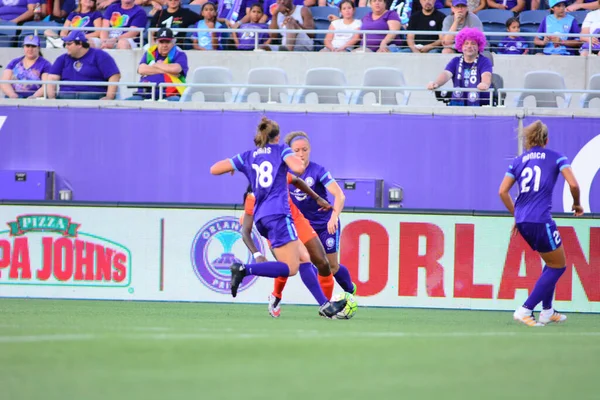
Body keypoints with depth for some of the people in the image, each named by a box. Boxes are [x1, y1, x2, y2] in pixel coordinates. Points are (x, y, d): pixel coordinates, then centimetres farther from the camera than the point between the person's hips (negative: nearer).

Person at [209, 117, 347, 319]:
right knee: (290, 268, -10)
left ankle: (324, 305, 6)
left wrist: (233, 167, 34)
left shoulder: (247, 156, 16)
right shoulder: (281, 150, 4)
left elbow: (214, 169, 15)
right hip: (277, 214, -7)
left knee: (303, 258, 11)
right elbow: (298, 168, -14)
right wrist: (297, 161, 9)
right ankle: (245, 270, -25)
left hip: (261, 217, 7)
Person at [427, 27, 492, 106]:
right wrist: (436, 83, -32)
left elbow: (486, 76, -19)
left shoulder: (484, 61, 2)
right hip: (458, 103, 3)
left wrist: (485, 84, -46)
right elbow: (446, 74, -6)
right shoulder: (455, 61, 12)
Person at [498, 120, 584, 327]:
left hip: (522, 222, 6)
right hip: (540, 220, -6)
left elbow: (502, 191, 9)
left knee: (552, 263, 23)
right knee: (558, 266, 8)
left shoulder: (518, 161, 14)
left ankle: (547, 311, 24)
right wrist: (577, 204, 10)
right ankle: (525, 310, -3)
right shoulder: (556, 157, 2)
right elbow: (573, 184, -8)